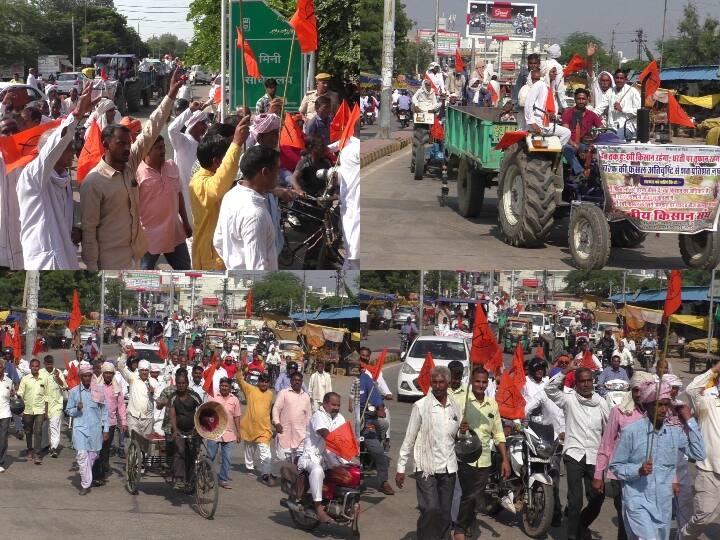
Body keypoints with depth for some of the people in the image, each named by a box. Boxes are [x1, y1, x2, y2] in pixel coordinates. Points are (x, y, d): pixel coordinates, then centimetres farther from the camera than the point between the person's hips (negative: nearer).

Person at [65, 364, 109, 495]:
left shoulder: (98, 391, 5)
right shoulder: (74, 392, 3)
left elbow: (104, 411, 8)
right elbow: (68, 411, 10)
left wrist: (106, 429, 5)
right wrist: (77, 409, -11)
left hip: (95, 429, 2)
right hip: (79, 428, -2)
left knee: (93, 455, 8)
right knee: (82, 455, -13)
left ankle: (86, 481, 29)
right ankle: (85, 485, -10)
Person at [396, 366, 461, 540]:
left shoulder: (455, 407, 10)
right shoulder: (421, 406, -4)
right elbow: (409, 439, -2)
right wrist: (401, 468, -5)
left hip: (448, 469, 5)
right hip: (426, 468, -5)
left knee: (445, 515, 6)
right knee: (431, 510, -18)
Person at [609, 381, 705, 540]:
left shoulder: (675, 432, 3)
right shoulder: (631, 431, -8)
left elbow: (699, 454, -3)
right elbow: (615, 466, -2)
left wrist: (689, 421, -3)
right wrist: (638, 470, -20)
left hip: (664, 503, 5)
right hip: (638, 502, -5)